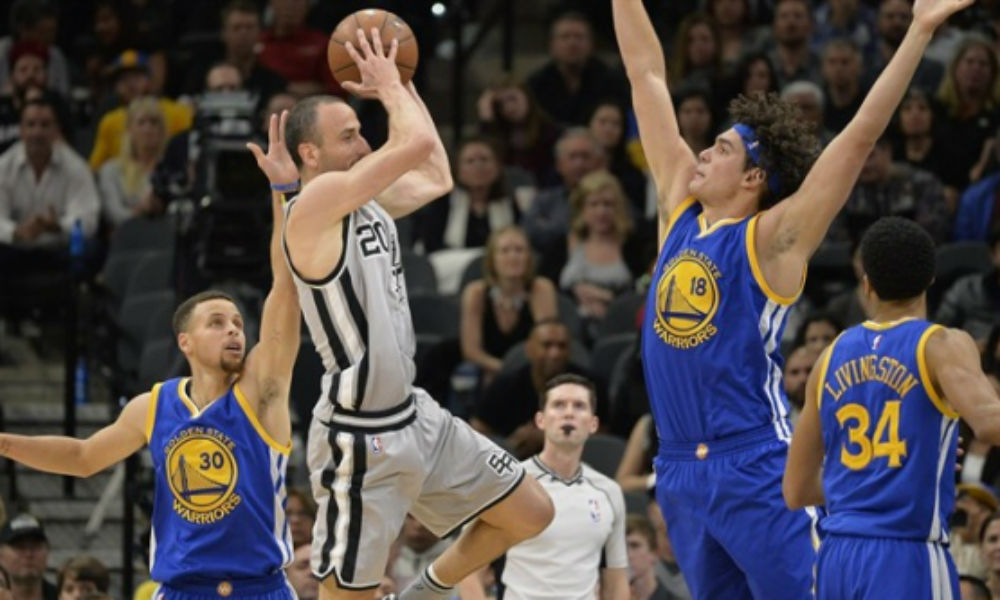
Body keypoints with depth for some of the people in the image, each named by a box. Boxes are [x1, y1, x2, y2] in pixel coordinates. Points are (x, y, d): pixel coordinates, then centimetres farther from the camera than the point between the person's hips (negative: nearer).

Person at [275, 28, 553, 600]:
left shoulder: (370, 203, 9)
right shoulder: (316, 204, -18)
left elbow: (436, 176, 25)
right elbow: (418, 144, -24)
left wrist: (401, 88, 19)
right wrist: (389, 83, -6)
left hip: (415, 416, 9)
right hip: (360, 439, -9)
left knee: (531, 513, 15)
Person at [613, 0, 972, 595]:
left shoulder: (771, 239, -6)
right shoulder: (681, 212, 10)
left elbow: (859, 137, -14)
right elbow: (647, 75, 13)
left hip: (757, 472, -7)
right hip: (681, 471, 7)